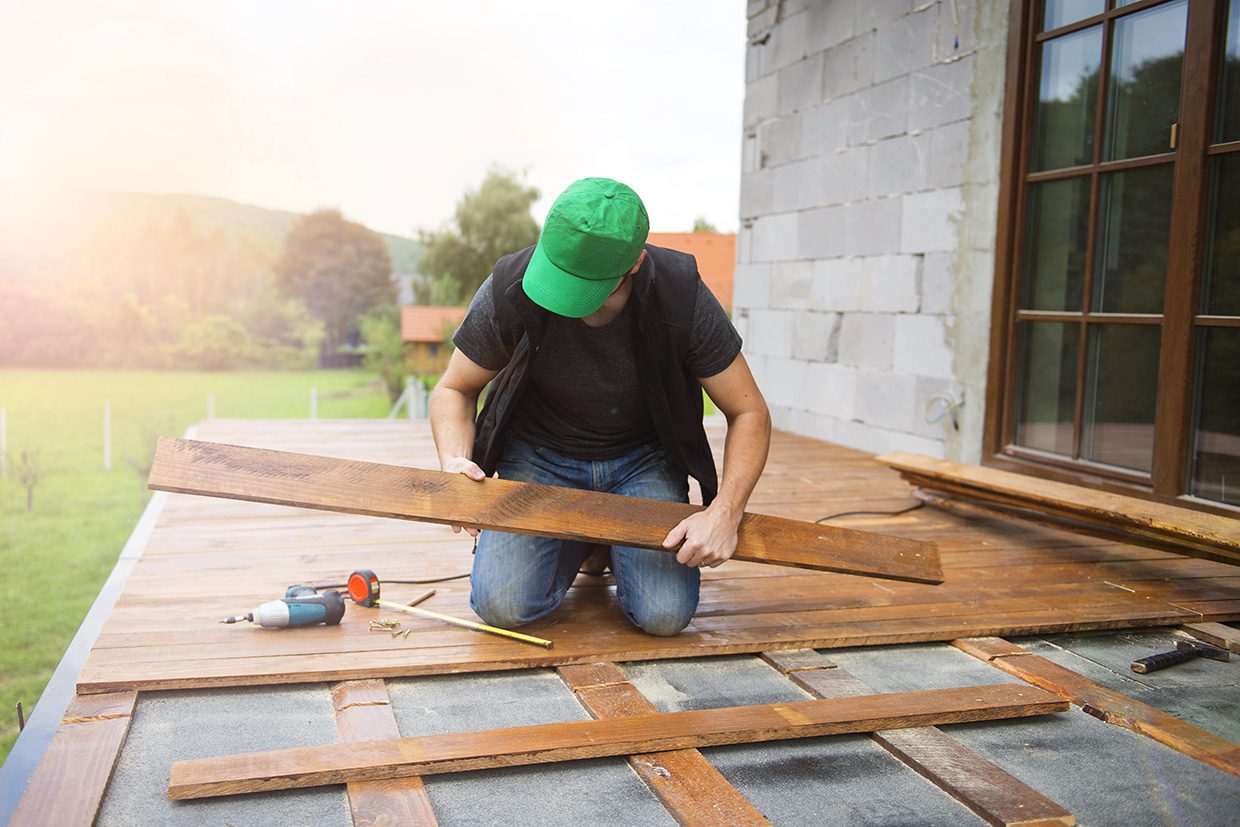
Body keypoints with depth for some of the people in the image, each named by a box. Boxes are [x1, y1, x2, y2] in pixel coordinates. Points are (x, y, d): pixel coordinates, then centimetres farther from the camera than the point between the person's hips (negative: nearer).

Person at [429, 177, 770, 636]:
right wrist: (455, 464, -25)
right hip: (539, 455, 1)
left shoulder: (682, 296, -22)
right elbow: (454, 390, -4)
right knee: (504, 605, -20)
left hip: (642, 458, 0)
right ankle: (579, 544, 14)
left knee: (664, 614, -20)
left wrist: (725, 514, -27)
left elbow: (749, 413, -13)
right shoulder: (509, 291, -21)